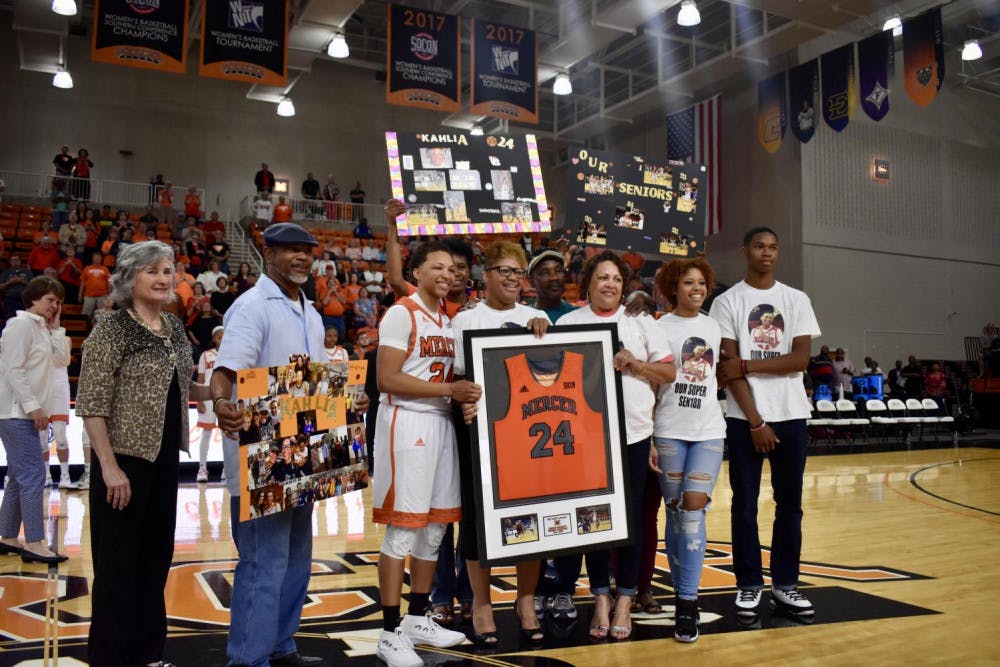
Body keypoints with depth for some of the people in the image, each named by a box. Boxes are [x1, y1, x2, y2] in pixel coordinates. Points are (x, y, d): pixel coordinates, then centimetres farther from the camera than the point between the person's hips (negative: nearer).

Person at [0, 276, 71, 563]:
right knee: (34, 474, -12)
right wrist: (33, 406, -21)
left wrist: (55, 327, 6)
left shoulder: (42, 328, 16)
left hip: (24, 412, 10)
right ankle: (34, 543, -11)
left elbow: (62, 360, 11)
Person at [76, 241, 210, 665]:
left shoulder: (175, 329, 9)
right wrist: (109, 467, -21)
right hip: (125, 458, -7)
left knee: (157, 554, 15)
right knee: (118, 560, 3)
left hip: (165, 457, 7)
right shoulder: (111, 330, -12)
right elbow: (92, 404, -16)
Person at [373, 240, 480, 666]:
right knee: (402, 528, -4)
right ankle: (390, 632, 5)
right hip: (407, 424, -8)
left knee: (434, 527, 12)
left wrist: (465, 396, 1)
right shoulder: (402, 313, -8)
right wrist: (449, 390, -17)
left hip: (442, 424, 8)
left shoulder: (449, 320, 17)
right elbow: (387, 379, -17)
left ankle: (418, 619, 25)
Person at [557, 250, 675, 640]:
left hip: (633, 431, 1)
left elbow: (669, 372, 7)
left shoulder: (640, 321, 10)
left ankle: (625, 600, 18)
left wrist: (634, 364, -8)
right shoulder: (570, 323, 7)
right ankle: (600, 598, 19)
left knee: (631, 515, 5)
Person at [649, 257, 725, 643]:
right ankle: (681, 592, 18)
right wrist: (648, 440, -5)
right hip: (669, 432, -2)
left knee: (694, 506, -10)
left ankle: (687, 602, -5)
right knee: (675, 510, 4)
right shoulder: (659, 328, 0)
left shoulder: (714, 328, 10)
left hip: (709, 431, 2)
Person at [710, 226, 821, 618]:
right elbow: (729, 368, -6)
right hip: (745, 417, -2)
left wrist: (746, 365, -13)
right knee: (745, 504, 3)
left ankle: (785, 585, 19)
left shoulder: (797, 300, 8)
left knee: (789, 503, 8)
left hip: (791, 414, 3)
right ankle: (749, 585, 14)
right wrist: (755, 421, -12)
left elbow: (801, 359, -3)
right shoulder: (728, 302, 0)